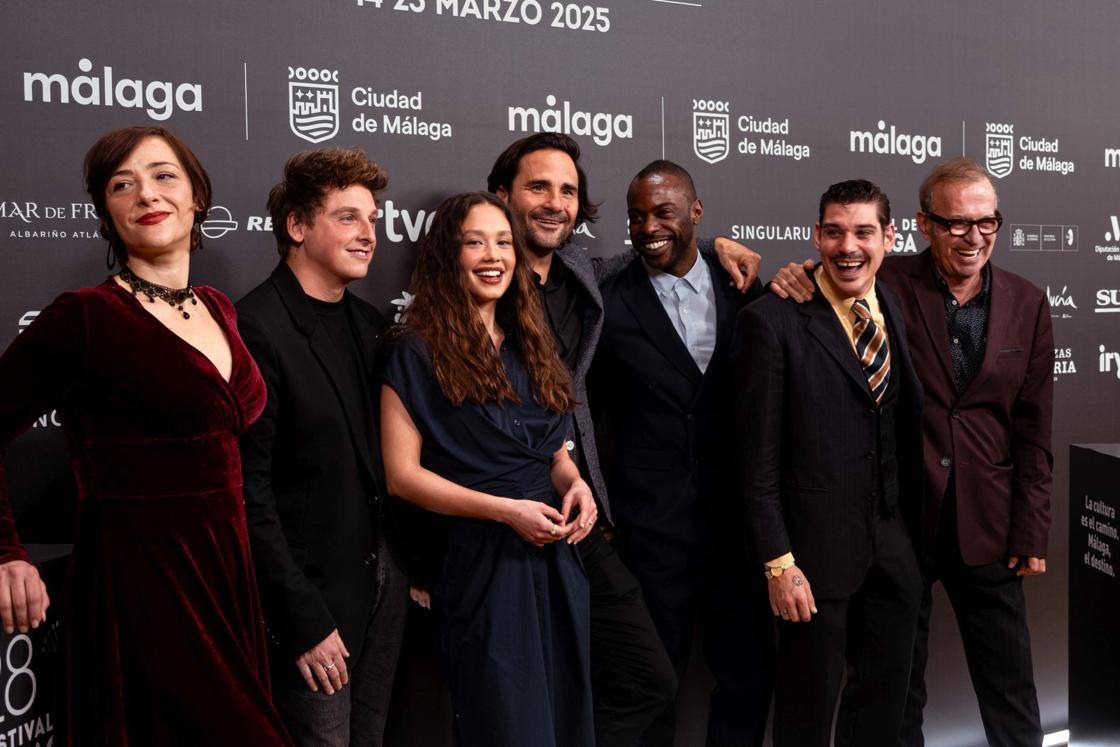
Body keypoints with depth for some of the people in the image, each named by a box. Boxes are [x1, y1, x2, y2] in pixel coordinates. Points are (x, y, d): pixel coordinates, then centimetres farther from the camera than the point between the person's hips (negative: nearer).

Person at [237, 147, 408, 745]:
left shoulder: (368, 323, 8)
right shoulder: (254, 329, -16)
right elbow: (247, 490, -18)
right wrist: (302, 621, -17)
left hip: (383, 582, 7)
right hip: (312, 595, -7)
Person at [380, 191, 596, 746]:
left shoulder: (528, 343, 11)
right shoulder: (419, 350, -7)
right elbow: (401, 473, -11)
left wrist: (574, 483, -4)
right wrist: (506, 510, -17)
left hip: (556, 554, 6)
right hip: (481, 561, -6)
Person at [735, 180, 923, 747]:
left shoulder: (900, 312, 6)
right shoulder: (773, 322, -13)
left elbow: (905, 425, 10)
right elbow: (757, 459, -14)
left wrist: (913, 531, 8)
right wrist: (778, 563, -15)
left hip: (896, 546, 6)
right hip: (816, 549, -5)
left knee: (885, 699, 19)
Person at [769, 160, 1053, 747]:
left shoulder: (1027, 304, 2)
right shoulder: (887, 287, -9)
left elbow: (1033, 429, 4)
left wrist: (1031, 534, 2)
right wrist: (791, 282, -26)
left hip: (986, 526, 3)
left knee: (1011, 692, 16)